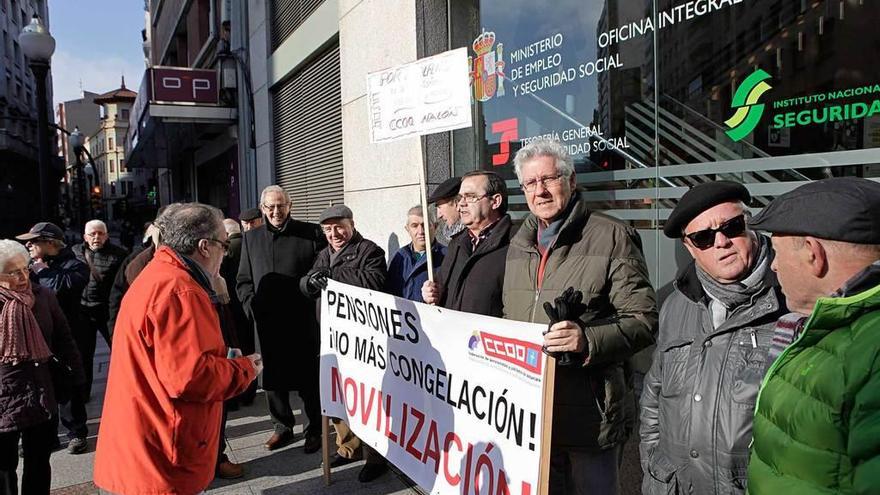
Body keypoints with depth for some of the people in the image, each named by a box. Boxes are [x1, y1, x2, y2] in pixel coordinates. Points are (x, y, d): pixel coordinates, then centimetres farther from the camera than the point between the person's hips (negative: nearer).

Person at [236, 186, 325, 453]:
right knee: (273, 378, 14)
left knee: (308, 379, 8)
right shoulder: (250, 238, 10)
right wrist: (250, 302, -3)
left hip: (303, 323, -3)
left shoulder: (311, 233, -2)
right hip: (267, 323, 4)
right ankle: (282, 427, 32)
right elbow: (243, 280, 13)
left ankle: (315, 429, 25)